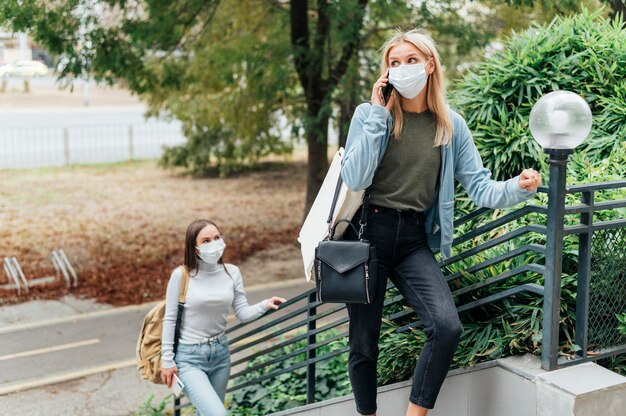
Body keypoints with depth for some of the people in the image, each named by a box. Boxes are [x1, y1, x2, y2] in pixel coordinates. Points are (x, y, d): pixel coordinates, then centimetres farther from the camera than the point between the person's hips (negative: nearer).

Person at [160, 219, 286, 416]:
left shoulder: (231, 272, -1)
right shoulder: (181, 275, -13)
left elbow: (242, 313, 0)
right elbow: (170, 320, -7)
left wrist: (265, 305, -17)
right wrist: (167, 360, -6)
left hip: (220, 353, 5)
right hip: (189, 357, -5)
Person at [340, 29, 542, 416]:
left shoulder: (452, 124, 6)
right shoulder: (370, 114, -1)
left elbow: (479, 185, 2)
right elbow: (355, 179, -14)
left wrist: (516, 188, -19)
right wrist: (378, 115, -13)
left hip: (415, 239, 2)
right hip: (370, 232, -1)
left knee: (447, 328, -20)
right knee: (364, 343, 4)